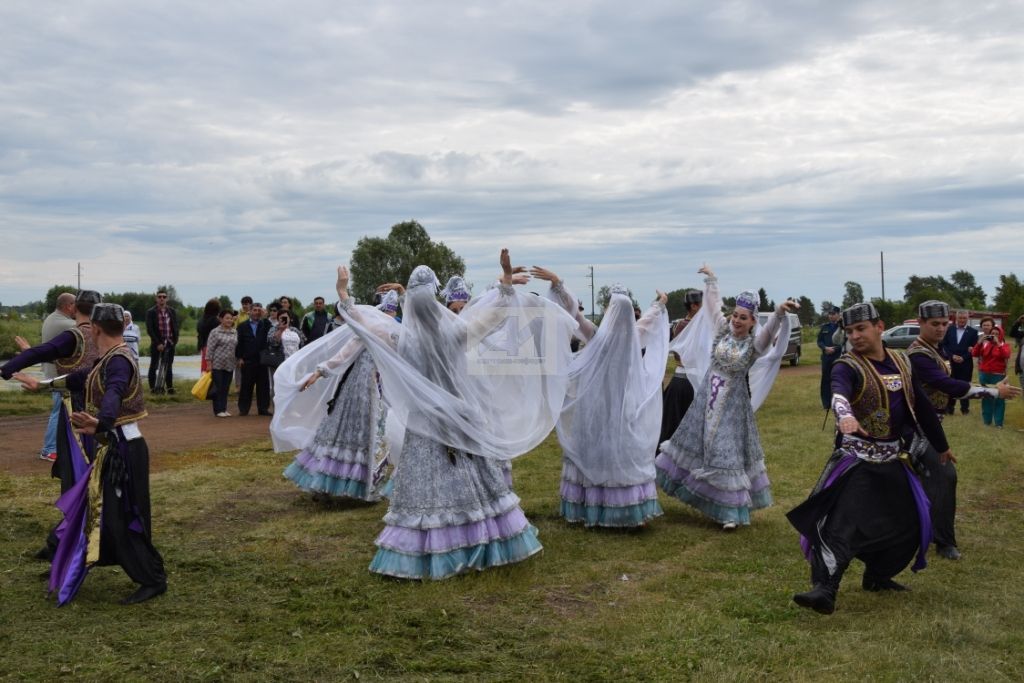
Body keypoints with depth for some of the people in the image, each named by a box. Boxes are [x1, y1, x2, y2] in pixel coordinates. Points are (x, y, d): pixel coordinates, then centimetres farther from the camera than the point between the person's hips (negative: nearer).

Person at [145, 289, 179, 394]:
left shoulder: (172, 312, 7)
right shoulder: (151, 312, -3)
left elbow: (176, 327, 8)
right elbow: (149, 329, -8)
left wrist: (174, 341, -6)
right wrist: (158, 343, -15)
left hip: (170, 343, 2)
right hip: (156, 344, -2)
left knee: (169, 366, 6)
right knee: (153, 366, 2)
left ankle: (170, 387, 9)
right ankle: (153, 388, 6)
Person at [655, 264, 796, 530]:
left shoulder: (755, 343, -12)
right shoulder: (722, 329, -1)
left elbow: (770, 331, -31)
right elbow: (714, 305, 11)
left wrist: (780, 312, -50)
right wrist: (711, 279, 17)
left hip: (732, 405, -3)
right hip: (706, 399, 4)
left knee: (727, 452, -1)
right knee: (694, 442, 16)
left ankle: (730, 510, 7)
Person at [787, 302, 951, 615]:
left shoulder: (901, 363, 6)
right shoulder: (847, 366, -13)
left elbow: (921, 406, 16)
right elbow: (839, 392, -36)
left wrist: (941, 446, 24)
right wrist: (845, 414, -59)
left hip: (891, 461, 6)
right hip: (855, 459, -6)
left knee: (908, 523, 15)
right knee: (841, 523, -18)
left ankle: (878, 576, 34)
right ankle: (824, 589, -21)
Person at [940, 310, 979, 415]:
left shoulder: (973, 332, 1)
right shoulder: (949, 330, 7)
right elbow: (944, 345, 5)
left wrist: (963, 358, -15)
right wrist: (952, 356, -10)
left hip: (966, 364, -1)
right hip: (951, 363, 2)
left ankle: (965, 408, 14)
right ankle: (949, 408, 10)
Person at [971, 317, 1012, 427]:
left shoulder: (1004, 344, 2)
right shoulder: (985, 343, 10)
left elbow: (1006, 355, -19)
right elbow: (974, 354, -2)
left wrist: (998, 343, -21)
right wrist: (980, 342, -13)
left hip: (998, 375, -3)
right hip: (984, 374, 3)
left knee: (999, 398, -4)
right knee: (986, 398, 8)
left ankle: (998, 422, 0)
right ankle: (987, 420, 16)